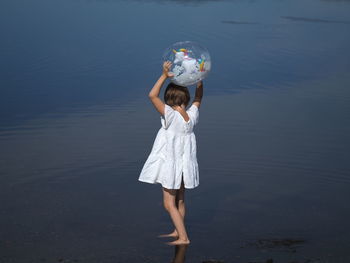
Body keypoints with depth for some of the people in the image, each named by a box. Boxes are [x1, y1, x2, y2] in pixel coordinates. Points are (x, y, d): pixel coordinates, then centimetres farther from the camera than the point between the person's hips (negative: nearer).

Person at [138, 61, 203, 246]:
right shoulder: (192, 115, -6)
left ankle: (183, 238, -6)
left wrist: (164, 76, -26)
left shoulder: (171, 115, -22)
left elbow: (152, 95, -28)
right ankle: (178, 231, 35)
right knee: (180, 201, 21)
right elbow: (198, 98, 13)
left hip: (171, 164, -7)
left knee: (169, 204, -1)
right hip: (185, 164, 7)